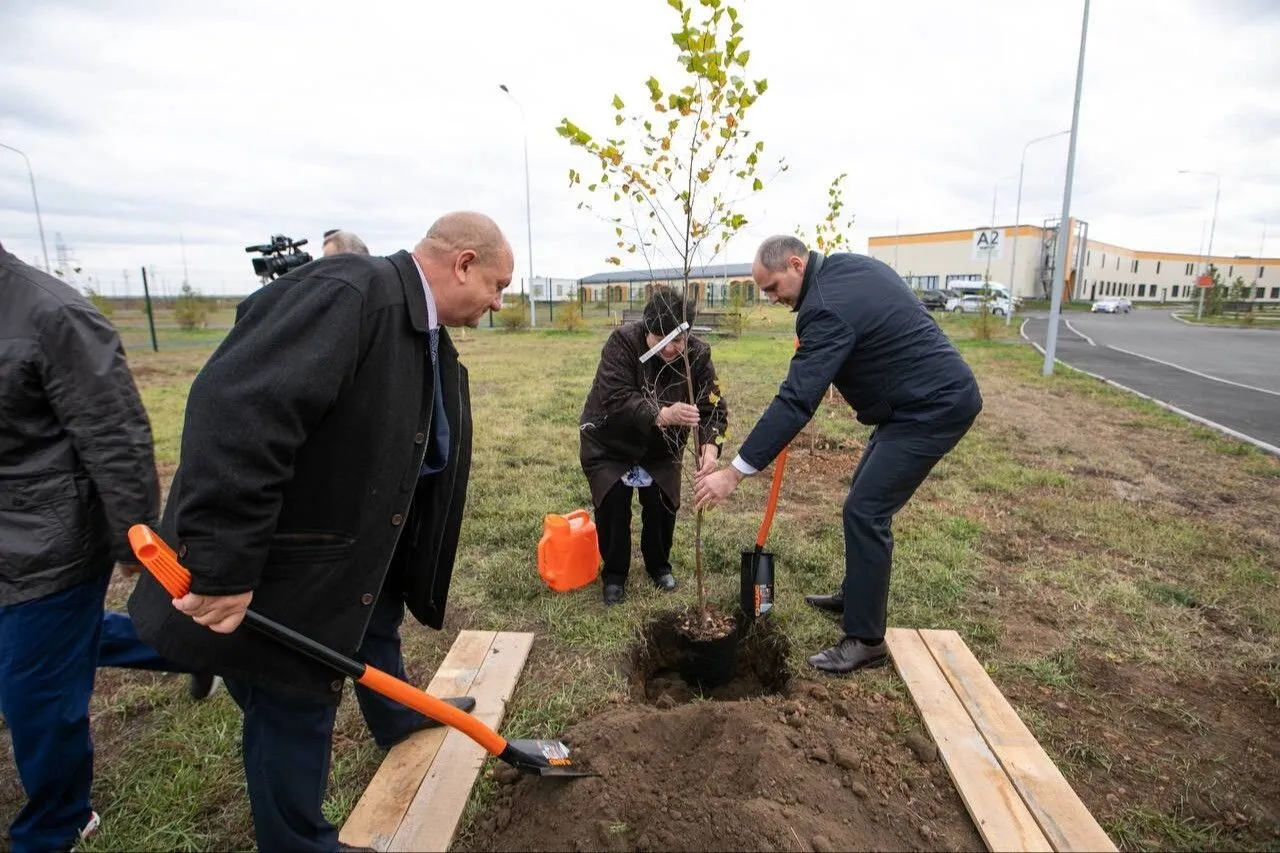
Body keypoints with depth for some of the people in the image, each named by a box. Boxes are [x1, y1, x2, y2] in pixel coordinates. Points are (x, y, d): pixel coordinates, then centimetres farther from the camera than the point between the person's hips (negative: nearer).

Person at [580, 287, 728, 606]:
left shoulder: (698, 354, -20)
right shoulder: (622, 341, -29)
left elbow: (713, 408, -24)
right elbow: (615, 399, -38)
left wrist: (710, 446, -45)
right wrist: (661, 415, -54)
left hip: (661, 447, 3)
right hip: (608, 442, -2)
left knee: (662, 503, 1)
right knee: (612, 504, -8)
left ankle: (659, 565, 28)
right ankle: (614, 574, 15)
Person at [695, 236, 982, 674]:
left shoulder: (828, 307, -24)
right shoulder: (846, 264, 7)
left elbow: (795, 401, -30)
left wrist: (734, 471, -30)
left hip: (933, 407, -11)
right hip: (932, 393, 11)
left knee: (865, 511, -10)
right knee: (865, 492, 19)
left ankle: (866, 639, 2)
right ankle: (856, 594, 34)